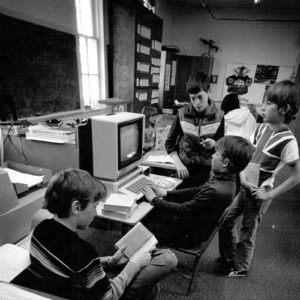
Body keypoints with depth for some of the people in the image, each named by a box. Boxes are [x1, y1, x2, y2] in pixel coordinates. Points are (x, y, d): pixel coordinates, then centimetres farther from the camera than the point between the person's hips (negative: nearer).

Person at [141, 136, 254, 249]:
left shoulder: (215, 192, -35)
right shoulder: (225, 180, -5)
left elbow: (183, 210, -28)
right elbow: (197, 191, 3)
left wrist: (154, 199, -15)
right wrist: (166, 193, -1)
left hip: (189, 235, -8)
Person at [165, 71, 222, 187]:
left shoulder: (218, 117, -6)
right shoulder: (182, 114, -4)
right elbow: (170, 142, 3)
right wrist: (178, 163, -8)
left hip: (209, 173, 0)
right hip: (185, 171, 1)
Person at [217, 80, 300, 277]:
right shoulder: (262, 128, -2)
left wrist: (270, 195, -14)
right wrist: (243, 177, -10)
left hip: (259, 193, -6)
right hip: (245, 186, 6)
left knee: (247, 233, 12)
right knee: (226, 220, 15)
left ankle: (240, 268, 38)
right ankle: (228, 258, 40)